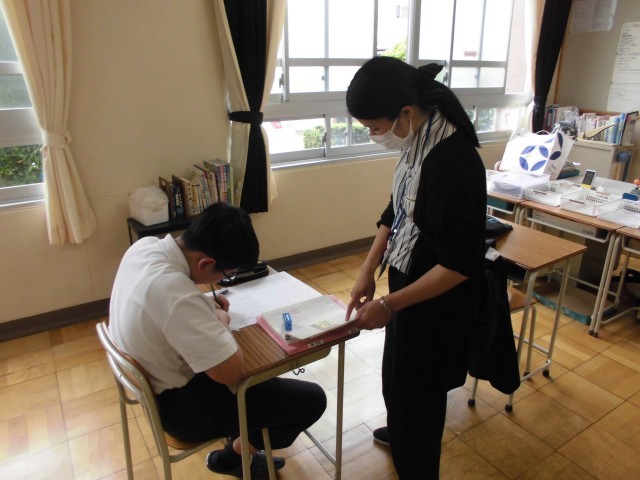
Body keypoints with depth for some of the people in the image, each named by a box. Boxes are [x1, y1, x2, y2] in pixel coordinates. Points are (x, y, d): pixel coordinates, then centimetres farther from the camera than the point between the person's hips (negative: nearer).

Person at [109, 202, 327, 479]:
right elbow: (230, 372, -31)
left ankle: (243, 433, 33)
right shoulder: (175, 293, -38)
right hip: (182, 406, -9)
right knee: (312, 400, -3)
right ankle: (234, 456, 20)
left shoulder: (145, 246, -10)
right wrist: (221, 322, -13)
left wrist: (205, 306, 0)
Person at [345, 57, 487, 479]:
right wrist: (368, 271, 0)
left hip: (437, 305, -9)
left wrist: (389, 305, -23)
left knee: (416, 392, 12)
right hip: (409, 286, 9)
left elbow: (460, 264, -27)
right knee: (397, 375, 29)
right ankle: (401, 432, 58)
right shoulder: (416, 143, -4)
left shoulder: (454, 163, -29)